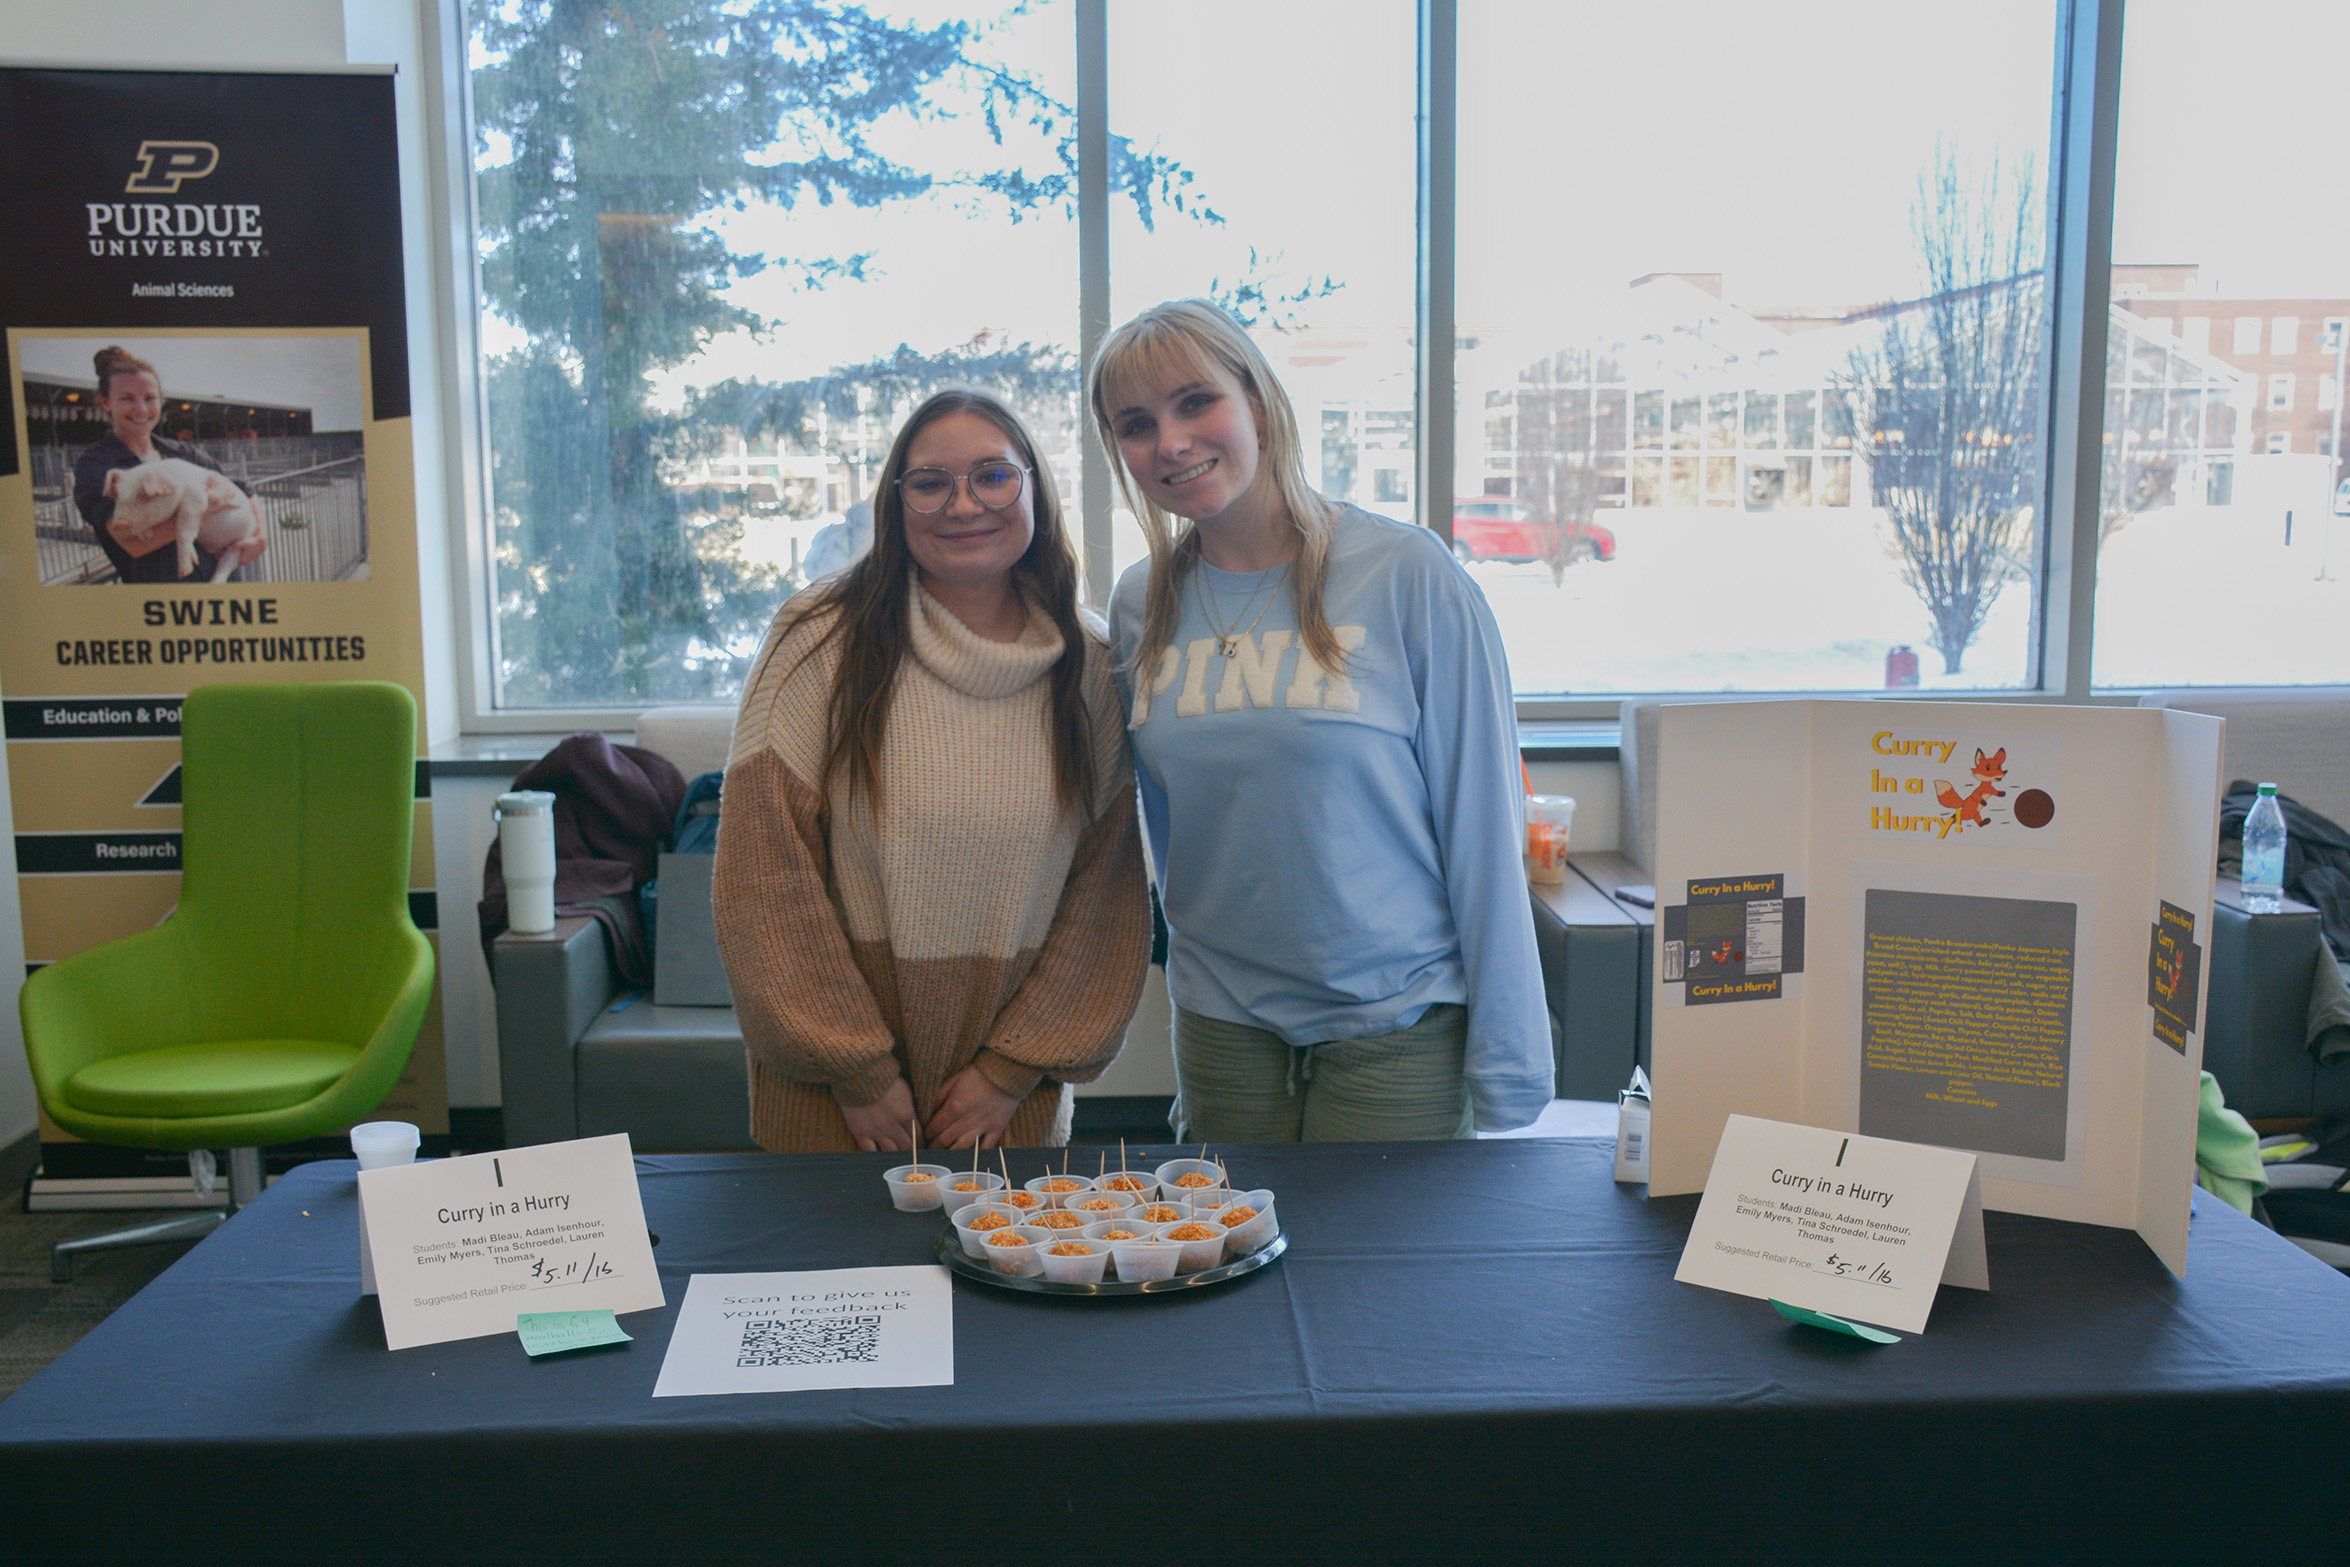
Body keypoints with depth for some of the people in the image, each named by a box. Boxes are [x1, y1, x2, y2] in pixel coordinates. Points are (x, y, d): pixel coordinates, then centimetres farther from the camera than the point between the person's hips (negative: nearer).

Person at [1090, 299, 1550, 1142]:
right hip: (1220, 1025, 4)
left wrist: (1506, 1070, -9)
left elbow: (1483, 822, -10)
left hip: (1395, 1031, -3)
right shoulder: (1140, 607, 1)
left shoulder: (1405, 574, -12)